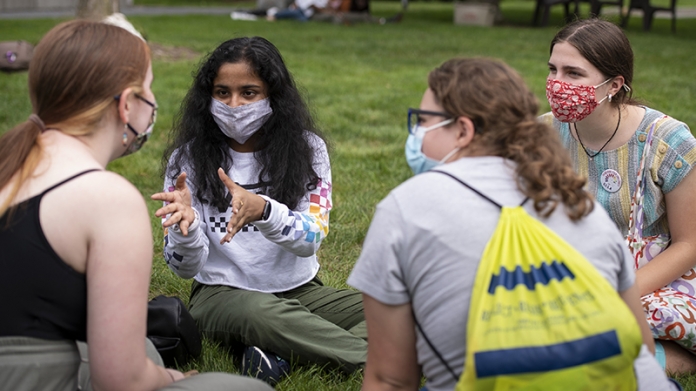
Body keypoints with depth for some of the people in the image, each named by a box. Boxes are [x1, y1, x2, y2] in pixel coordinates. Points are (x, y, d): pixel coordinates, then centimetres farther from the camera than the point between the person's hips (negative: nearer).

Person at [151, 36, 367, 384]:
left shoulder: (306, 148, -1)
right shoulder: (188, 158, -3)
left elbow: (310, 240, -14)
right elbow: (185, 267, -6)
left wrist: (262, 210, -35)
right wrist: (185, 225, -29)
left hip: (300, 290, 2)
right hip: (222, 294, -2)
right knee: (261, 314, -38)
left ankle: (280, 358, -34)